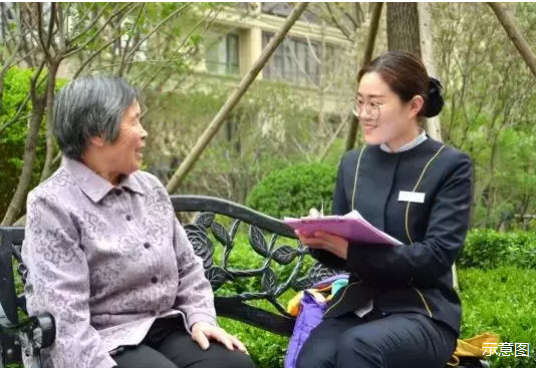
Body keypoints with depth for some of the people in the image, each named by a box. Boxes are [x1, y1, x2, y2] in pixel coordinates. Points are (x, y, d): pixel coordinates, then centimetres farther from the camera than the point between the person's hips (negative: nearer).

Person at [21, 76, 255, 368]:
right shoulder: (54, 204, -10)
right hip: (103, 344, -6)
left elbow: (186, 266, 17)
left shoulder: (150, 188, 11)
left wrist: (200, 317, 1)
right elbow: (64, 317, -17)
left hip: (166, 328, 6)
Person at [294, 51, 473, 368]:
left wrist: (353, 249, -25)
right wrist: (320, 241, -10)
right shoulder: (353, 163, 10)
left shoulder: (451, 166, -4)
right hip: (356, 305, 4)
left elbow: (436, 257, -14)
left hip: (422, 312, -3)